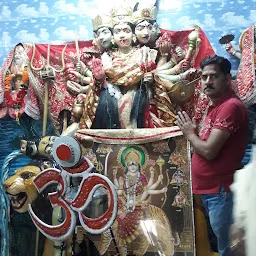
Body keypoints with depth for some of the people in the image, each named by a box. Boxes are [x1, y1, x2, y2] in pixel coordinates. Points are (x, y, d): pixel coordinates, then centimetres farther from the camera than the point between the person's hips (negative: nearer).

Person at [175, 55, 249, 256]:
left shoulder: (231, 106, -19)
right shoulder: (216, 106, 13)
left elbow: (209, 150, -24)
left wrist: (189, 133, -7)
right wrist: (193, 132, 0)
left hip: (220, 190, -10)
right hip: (208, 188, 10)